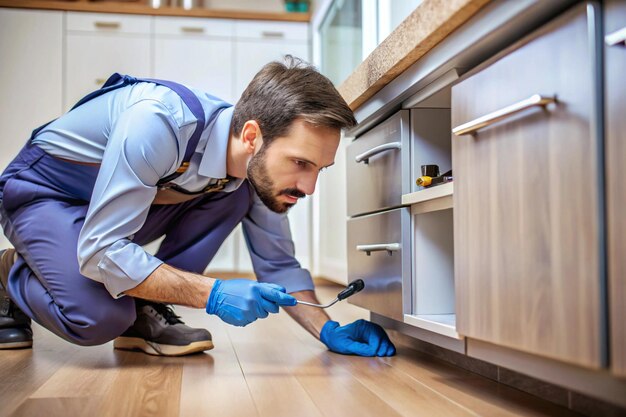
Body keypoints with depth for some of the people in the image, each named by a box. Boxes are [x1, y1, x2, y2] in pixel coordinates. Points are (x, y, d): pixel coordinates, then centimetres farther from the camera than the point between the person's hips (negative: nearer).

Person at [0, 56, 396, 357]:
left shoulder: (258, 167, -16)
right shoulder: (158, 122, -38)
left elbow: (278, 264, -3)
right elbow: (99, 251, -37)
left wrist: (329, 330, -16)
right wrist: (212, 294, -39)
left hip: (130, 202, 6)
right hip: (43, 191, -6)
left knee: (234, 196, -16)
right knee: (99, 318, -30)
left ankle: (145, 313, -8)